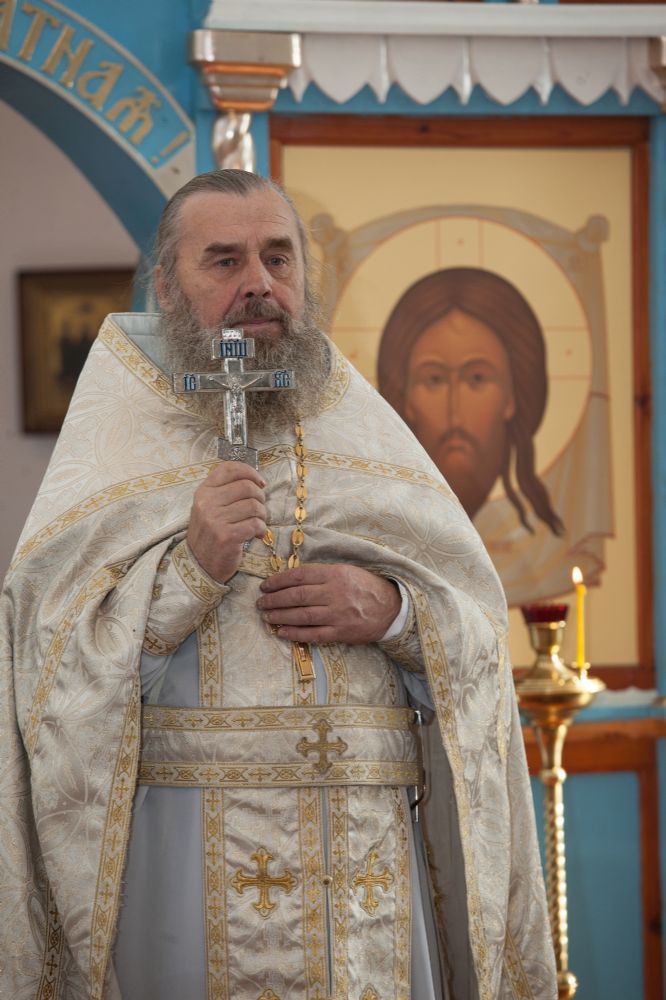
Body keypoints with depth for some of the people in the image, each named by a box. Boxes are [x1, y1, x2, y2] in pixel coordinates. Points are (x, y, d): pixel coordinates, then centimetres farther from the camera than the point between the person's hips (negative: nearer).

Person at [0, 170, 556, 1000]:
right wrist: (188, 568, -19)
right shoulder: (113, 435, 4)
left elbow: (475, 626, 8)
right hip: (181, 840, -2)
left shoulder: (361, 428, 13)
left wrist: (391, 610, -11)